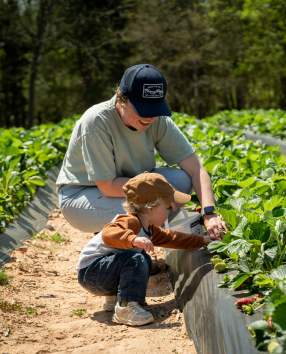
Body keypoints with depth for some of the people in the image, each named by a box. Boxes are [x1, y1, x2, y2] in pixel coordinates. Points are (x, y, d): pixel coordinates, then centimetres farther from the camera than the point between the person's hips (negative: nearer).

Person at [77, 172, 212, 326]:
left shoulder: (149, 229, 10)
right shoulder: (130, 221, -24)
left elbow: (170, 238, 23)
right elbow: (109, 234, -43)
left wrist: (202, 240, 24)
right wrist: (133, 240, -58)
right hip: (90, 270, -11)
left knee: (144, 260, 21)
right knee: (135, 260, -29)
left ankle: (114, 299, 17)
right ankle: (126, 307, -29)